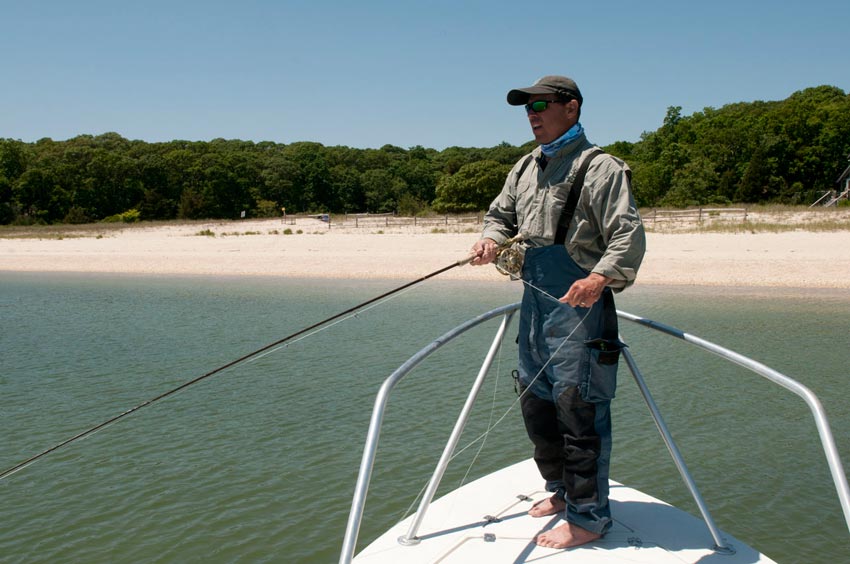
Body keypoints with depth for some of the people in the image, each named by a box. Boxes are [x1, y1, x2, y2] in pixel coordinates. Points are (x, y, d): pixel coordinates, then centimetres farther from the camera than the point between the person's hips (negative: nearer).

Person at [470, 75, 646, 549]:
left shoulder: (598, 166, -9)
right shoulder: (527, 167, 16)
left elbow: (629, 234, -17)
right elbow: (502, 214, 26)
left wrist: (600, 277, -34)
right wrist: (492, 239, 3)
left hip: (579, 300, -9)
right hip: (534, 297, 9)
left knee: (578, 406, -7)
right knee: (535, 399, 16)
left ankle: (588, 517, 5)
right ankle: (562, 491, 34)